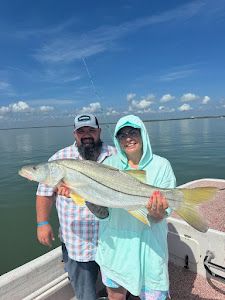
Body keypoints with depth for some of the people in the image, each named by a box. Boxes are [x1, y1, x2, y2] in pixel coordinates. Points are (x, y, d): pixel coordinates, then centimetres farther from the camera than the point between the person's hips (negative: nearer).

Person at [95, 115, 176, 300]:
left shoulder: (161, 166, -9)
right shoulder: (109, 163, -3)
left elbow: (159, 218, -12)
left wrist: (156, 213, -34)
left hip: (147, 245, -2)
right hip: (114, 243, 3)